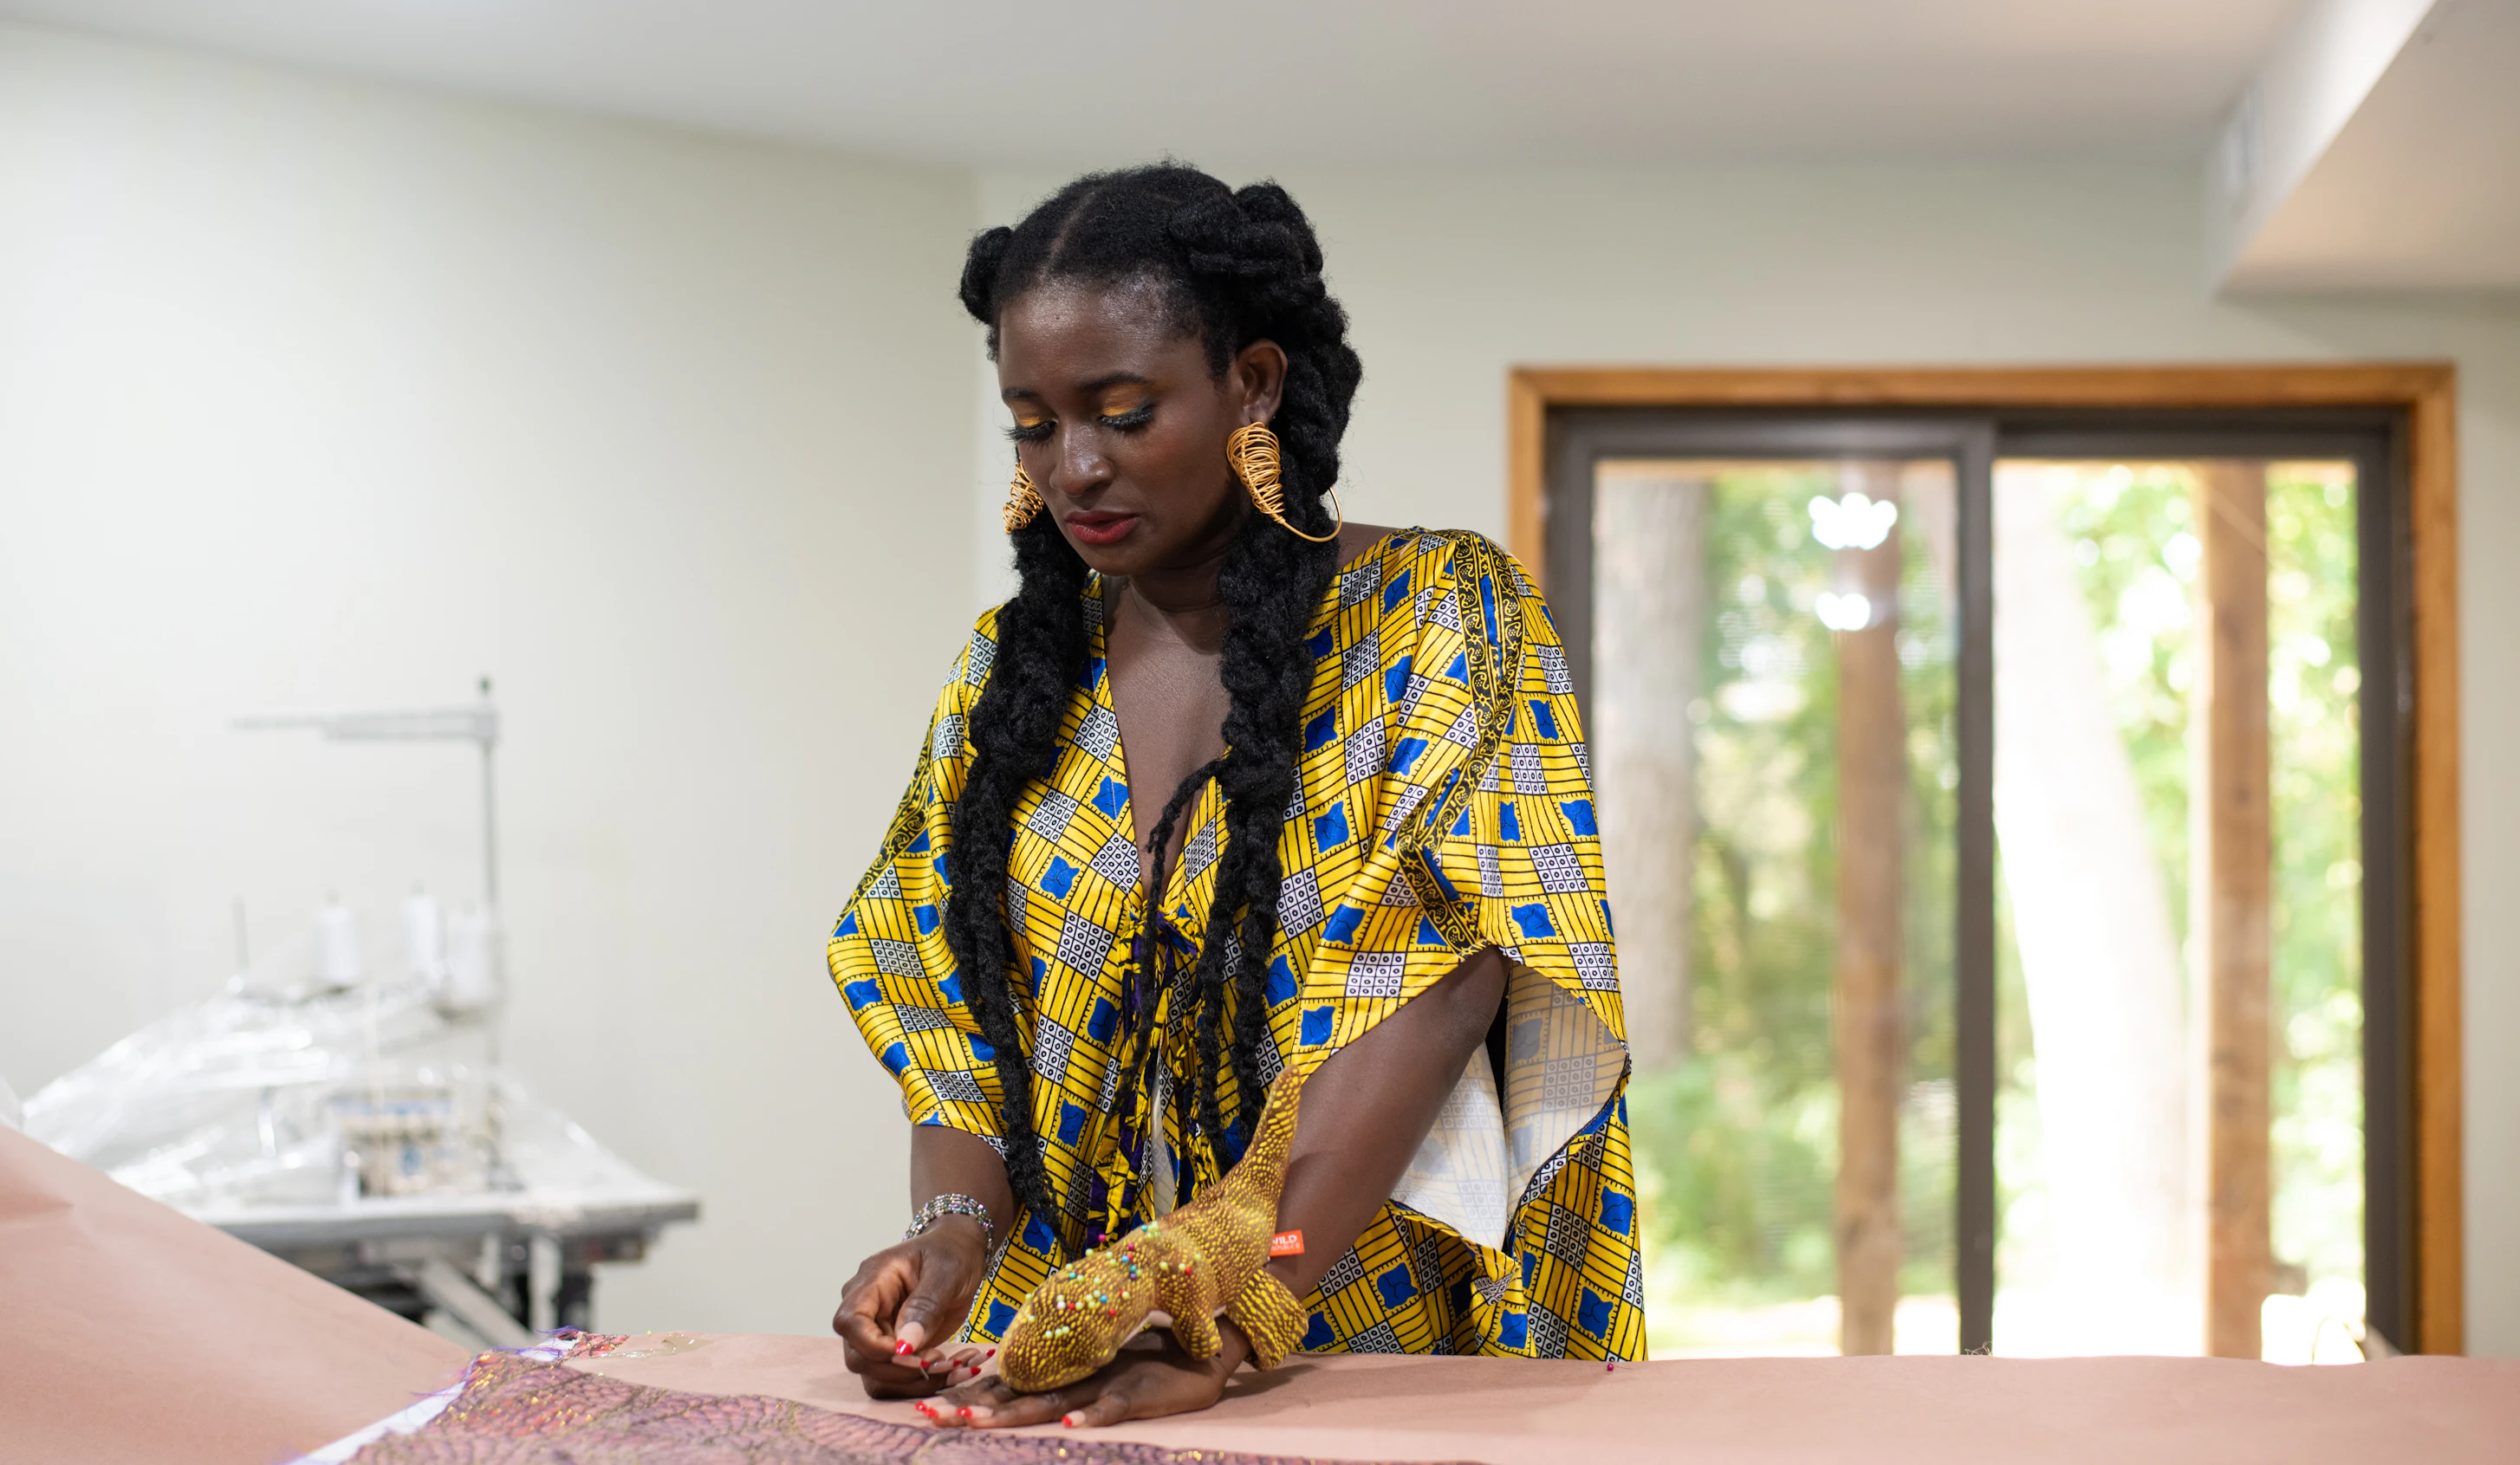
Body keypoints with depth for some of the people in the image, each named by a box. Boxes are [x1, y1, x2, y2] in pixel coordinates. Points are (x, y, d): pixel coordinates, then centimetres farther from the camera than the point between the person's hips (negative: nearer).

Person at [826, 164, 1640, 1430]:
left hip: (1367, 1357, -3)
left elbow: (1438, 990, -12)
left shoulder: (1440, 621, 0)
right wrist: (955, 1229, -9)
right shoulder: (1013, 665, 12)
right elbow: (952, 1008, 12)